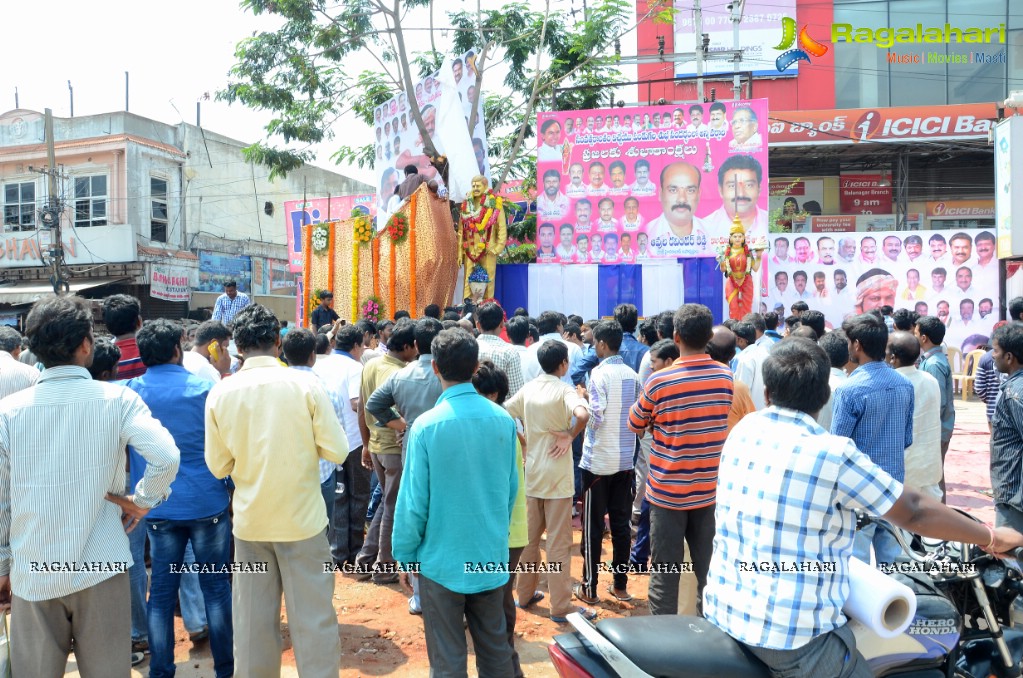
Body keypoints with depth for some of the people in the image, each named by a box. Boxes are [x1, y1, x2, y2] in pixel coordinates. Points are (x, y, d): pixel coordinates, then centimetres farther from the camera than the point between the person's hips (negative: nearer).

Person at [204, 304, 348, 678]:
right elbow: (337, 451, -10)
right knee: (313, 617, 8)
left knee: (252, 620, 15)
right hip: (303, 519, -2)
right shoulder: (306, 385, -13)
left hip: (249, 521, 3)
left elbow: (218, 466, 0)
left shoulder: (220, 393, -6)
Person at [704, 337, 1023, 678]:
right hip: (792, 637, -7)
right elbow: (913, 511, -7)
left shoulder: (742, 430, 1)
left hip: (721, 612, 7)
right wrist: (992, 537, 9)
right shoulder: (831, 453, -18)